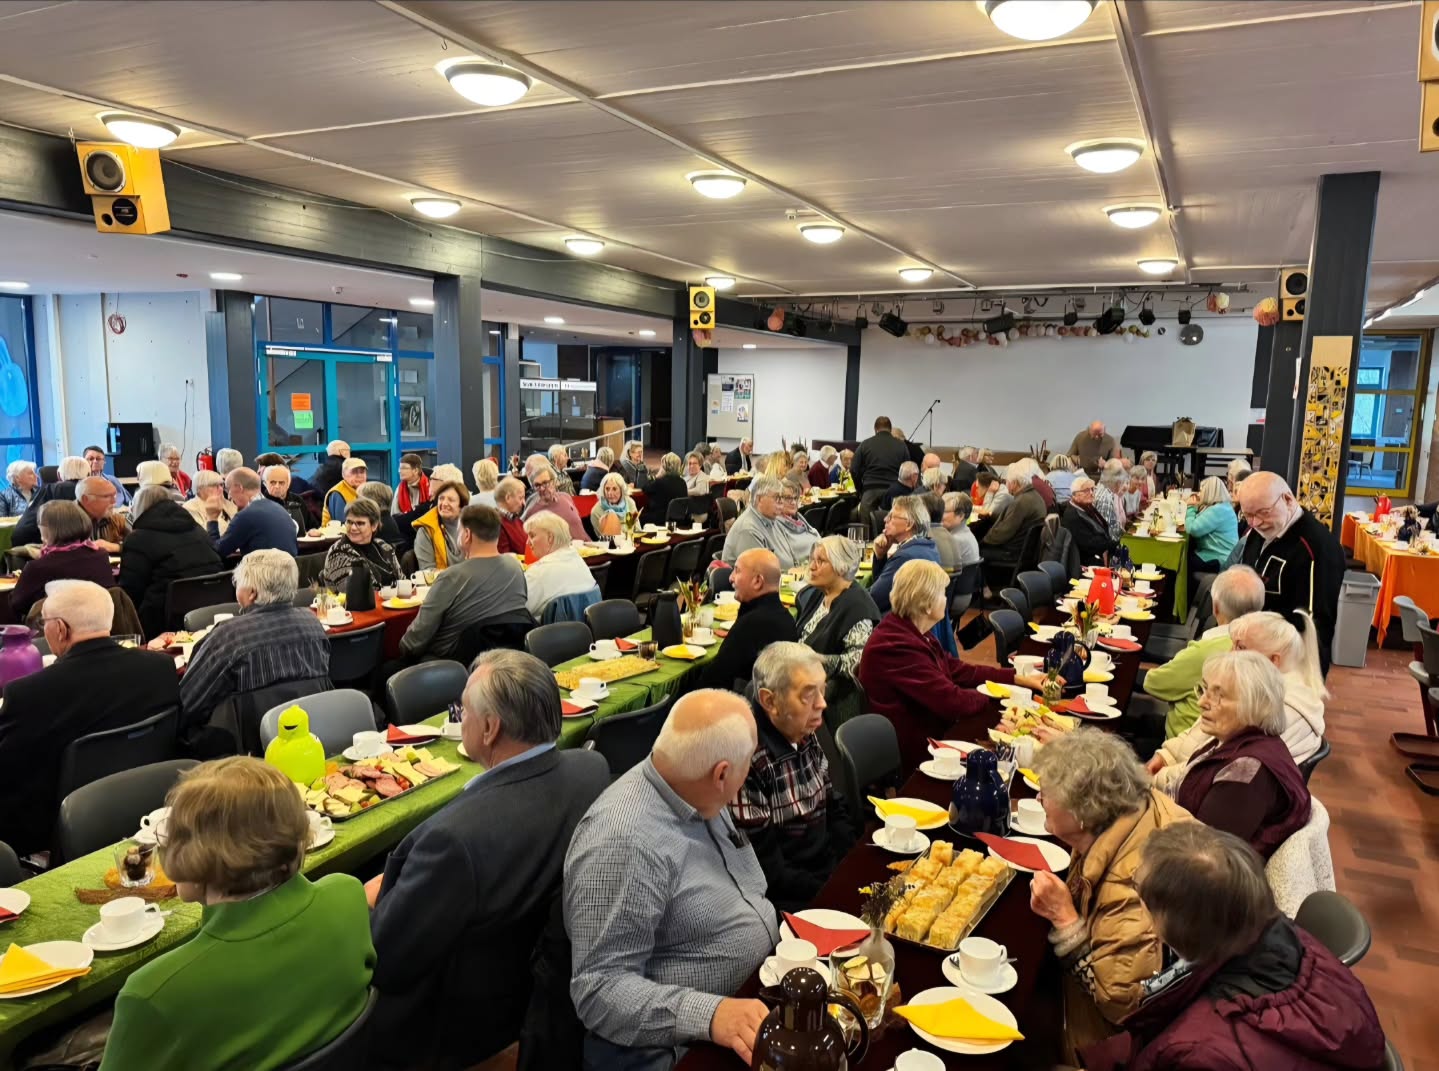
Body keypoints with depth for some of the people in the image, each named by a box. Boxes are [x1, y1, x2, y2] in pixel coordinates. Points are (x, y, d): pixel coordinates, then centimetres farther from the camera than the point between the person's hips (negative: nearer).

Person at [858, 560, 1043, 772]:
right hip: (916, 751, -9)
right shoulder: (898, 647, -28)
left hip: (931, 728, 9)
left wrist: (1019, 678, 6)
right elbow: (952, 701, -26)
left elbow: (958, 670, 10)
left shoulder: (911, 632, 3)